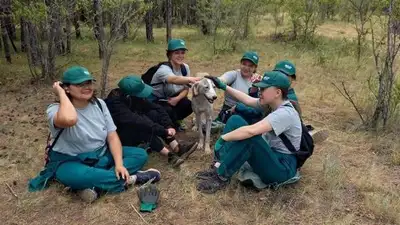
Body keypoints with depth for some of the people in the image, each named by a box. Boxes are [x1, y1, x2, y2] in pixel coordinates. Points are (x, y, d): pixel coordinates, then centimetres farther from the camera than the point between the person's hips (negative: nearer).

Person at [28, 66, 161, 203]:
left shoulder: (99, 104, -1)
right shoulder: (56, 110, -18)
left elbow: (112, 136, -5)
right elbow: (69, 119, -45)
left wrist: (119, 164, -20)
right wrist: (61, 93, -28)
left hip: (102, 156, 6)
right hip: (71, 162, -6)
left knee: (140, 154, -10)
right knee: (77, 175, -41)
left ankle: (96, 187, -26)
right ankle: (130, 179, -22)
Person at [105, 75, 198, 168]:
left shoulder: (134, 97, -9)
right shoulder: (114, 103, -31)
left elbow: (157, 108, -10)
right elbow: (137, 121, -40)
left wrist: (169, 125, -24)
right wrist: (164, 131, -38)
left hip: (134, 130, 7)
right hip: (119, 137, -7)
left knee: (153, 113, -15)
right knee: (143, 125, -33)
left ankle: (177, 148, -22)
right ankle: (169, 155, -28)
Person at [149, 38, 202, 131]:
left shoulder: (185, 67, -10)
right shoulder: (164, 69, -30)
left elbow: (186, 88, -4)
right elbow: (174, 79, -54)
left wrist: (177, 98, -24)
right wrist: (191, 79, -73)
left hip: (171, 98, 6)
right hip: (155, 101, -6)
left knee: (189, 105, -19)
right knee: (168, 111, -34)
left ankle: (175, 121, 12)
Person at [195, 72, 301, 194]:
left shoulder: (285, 113, -26)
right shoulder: (274, 103, 1)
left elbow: (250, 131, -36)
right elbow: (248, 100, 12)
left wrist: (222, 139, -28)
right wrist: (224, 86, 13)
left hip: (283, 168, -9)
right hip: (270, 157, 9)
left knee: (248, 135, -33)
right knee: (235, 120, -4)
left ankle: (222, 178, -17)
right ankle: (219, 168, -10)